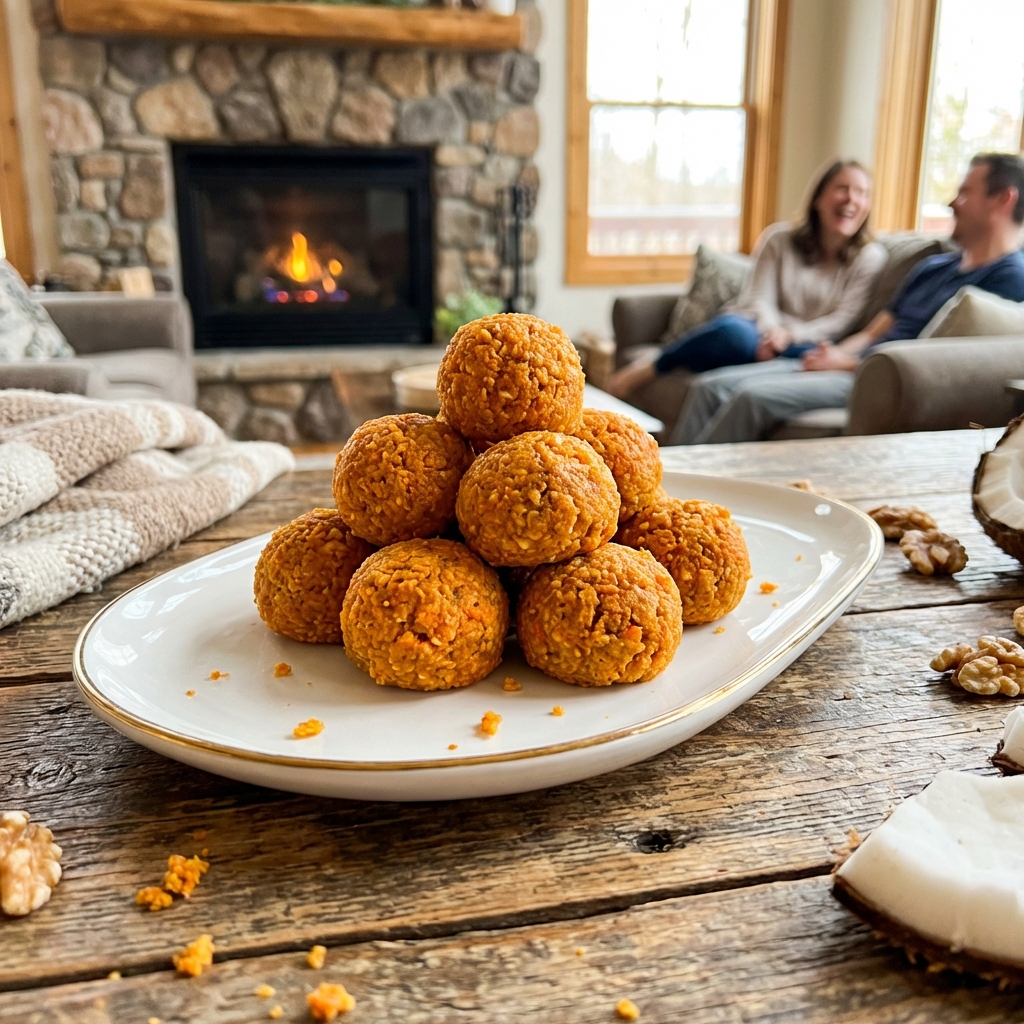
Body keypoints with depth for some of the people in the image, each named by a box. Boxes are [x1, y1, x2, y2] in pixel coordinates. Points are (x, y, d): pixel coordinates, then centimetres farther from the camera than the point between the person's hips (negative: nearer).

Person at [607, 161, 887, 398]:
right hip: (759, 327, 0)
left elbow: (842, 320, -5)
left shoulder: (869, 257, 3)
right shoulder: (780, 239, 5)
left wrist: (789, 334, -23)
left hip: (804, 342, 1)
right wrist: (772, 331, -28)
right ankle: (648, 367, -21)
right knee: (737, 333, -40)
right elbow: (760, 300, -4)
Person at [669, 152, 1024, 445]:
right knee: (709, 386, -6)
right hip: (845, 365, 9)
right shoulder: (934, 266, 26)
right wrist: (833, 354, -2)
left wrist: (849, 363, -12)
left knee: (752, 397, -29)